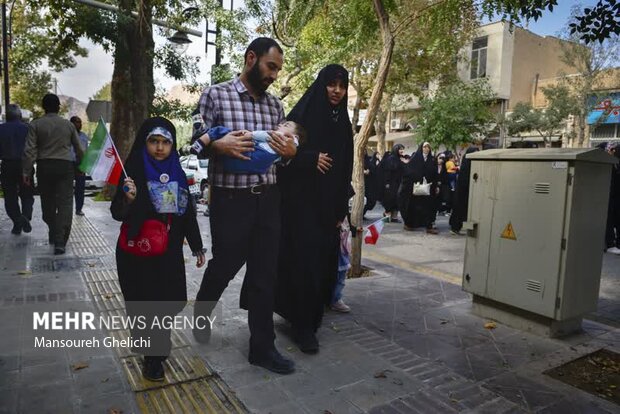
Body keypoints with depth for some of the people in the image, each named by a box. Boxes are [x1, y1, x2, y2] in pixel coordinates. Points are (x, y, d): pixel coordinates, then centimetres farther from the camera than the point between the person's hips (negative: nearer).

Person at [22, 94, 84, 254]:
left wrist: (27, 171, -1)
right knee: (65, 202, -5)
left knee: (48, 202, 15)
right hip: (65, 166, -1)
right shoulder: (68, 124, 4)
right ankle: (60, 241, -15)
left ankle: (53, 234, 29)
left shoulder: (35, 124, 1)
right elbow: (79, 148, 9)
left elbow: (30, 150, -5)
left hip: (44, 166, 1)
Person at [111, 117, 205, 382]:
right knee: (144, 303, 6)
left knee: (169, 300, 9)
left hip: (169, 251, 4)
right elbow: (117, 214, -11)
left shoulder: (177, 173, 4)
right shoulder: (133, 172, -9)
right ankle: (152, 357, 28)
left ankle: (159, 344, 34)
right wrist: (128, 199, -33)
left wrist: (197, 246, 12)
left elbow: (187, 212, 10)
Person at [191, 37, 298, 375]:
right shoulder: (215, 94, -2)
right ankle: (202, 311, 46)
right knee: (224, 266, 13)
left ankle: (262, 347, 22)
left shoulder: (274, 104, 12)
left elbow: (284, 152, 14)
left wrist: (291, 151, -9)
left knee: (266, 274, 8)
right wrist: (218, 145, -25)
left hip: (268, 199, 4)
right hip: (230, 200, -4)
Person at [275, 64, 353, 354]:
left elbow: (345, 168, 13)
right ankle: (303, 326, 6)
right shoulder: (301, 114, -5)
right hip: (300, 200, -5)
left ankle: (313, 316, 27)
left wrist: (341, 208, 9)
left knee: (324, 260, 8)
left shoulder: (342, 122, 12)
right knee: (303, 260, -6)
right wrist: (312, 158, -19)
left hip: (328, 203, 6)